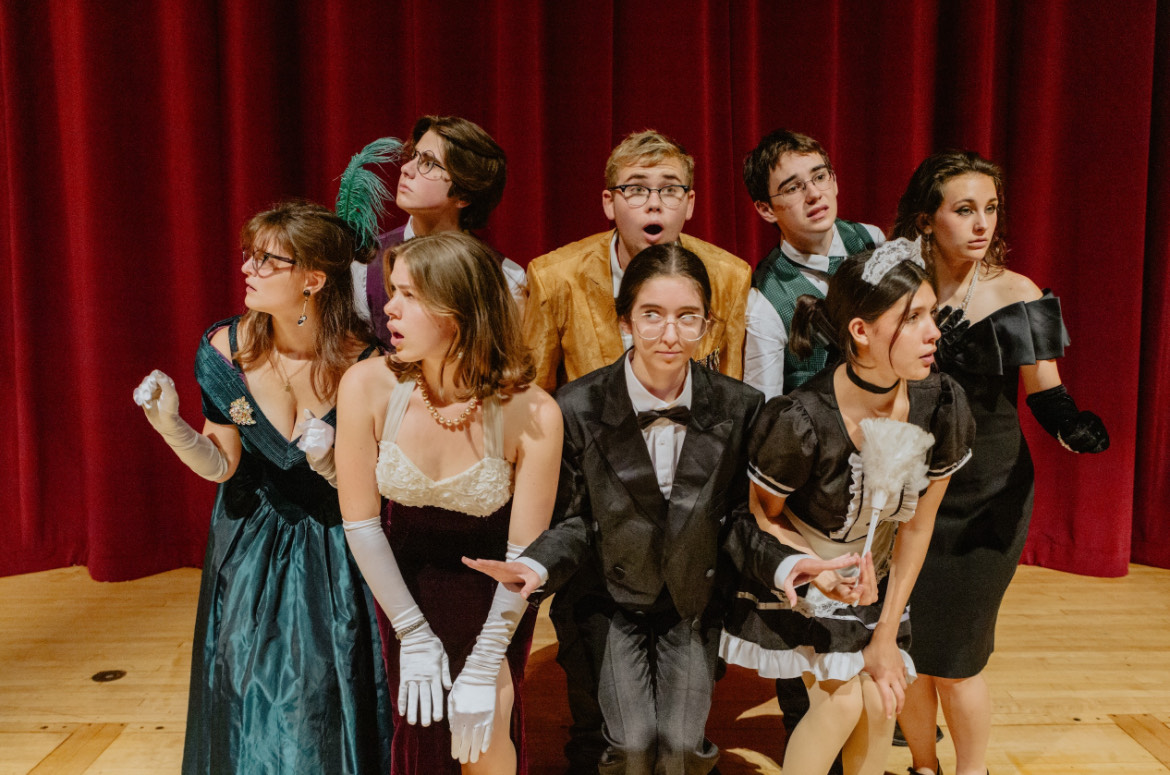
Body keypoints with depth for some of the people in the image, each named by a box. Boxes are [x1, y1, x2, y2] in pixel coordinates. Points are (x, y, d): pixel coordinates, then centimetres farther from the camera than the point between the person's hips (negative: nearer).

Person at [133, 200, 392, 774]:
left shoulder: (364, 361, -20)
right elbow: (222, 466, -8)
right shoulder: (226, 349, -12)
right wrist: (170, 424, -24)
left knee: (325, 708, 7)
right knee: (249, 708, 15)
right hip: (251, 552, 3)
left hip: (334, 554, -2)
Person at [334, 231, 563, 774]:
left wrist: (485, 668, -13)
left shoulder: (532, 414, -27)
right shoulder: (367, 388, -22)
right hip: (404, 582, 2)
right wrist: (412, 635, -8)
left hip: (492, 592, -1)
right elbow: (361, 522, -12)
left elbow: (524, 551, -18)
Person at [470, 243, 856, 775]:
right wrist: (538, 565, -28)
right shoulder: (578, 407, -16)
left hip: (696, 598, 1)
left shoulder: (739, 407, -12)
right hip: (614, 597, -1)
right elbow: (573, 520, -7)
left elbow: (741, 516, -3)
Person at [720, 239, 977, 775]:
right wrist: (820, 572, -30)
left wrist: (886, 635, -3)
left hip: (877, 581, 4)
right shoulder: (800, 421, -33)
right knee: (842, 700, -12)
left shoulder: (941, 405, -20)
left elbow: (917, 527, -7)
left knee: (881, 704, -1)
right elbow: (763, 517, -13)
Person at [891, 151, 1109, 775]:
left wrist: (1071, 425, -29)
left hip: (986, 494, -2)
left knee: (953, 657, 2)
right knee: (901, 649, 9)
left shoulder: (1015, 294, -8)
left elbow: (1044, 394, -9)